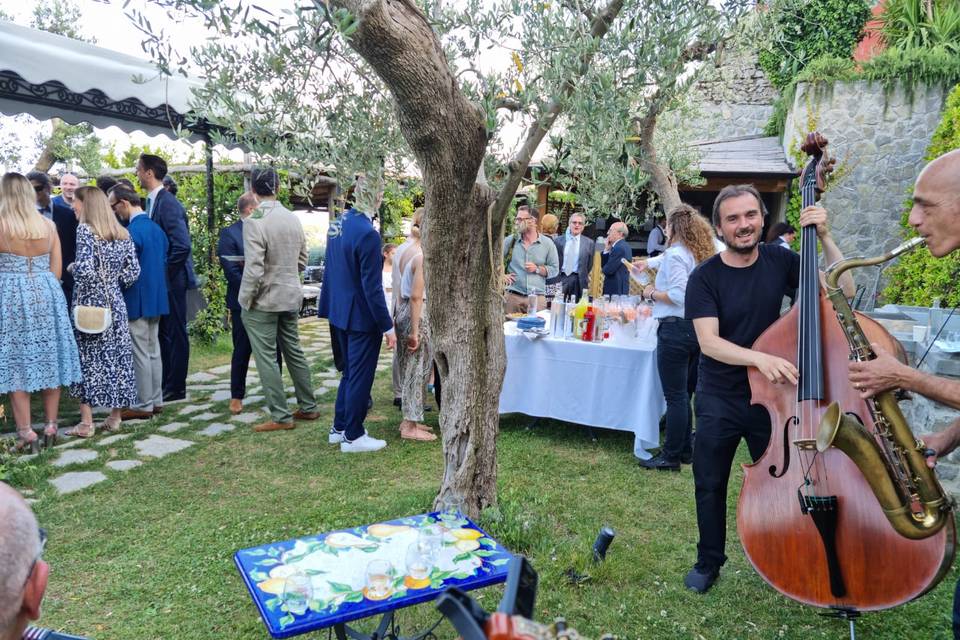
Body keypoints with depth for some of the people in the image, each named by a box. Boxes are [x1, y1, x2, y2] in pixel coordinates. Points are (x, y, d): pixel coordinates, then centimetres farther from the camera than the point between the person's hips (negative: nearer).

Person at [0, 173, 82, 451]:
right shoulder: (48, 225, 4)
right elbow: (56, 270, 7)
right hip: (47, 296, 4)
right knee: (50, 360, 10)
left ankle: (26, 432, 5)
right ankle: (50, 425, 16)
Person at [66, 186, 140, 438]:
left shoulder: (84, 230, -9)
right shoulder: (123, 234, 7)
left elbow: (84, 269, -20)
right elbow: (133, 272, 4)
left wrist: (72, 267, 1)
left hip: (89, 304, -5)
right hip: (115, 304, 5)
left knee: (87, 359, 2)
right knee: (117, 357, 8)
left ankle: (86, 422, 4)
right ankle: (115, 417, 15)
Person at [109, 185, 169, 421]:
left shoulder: (131, 231, -18)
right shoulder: (156, 228, 9)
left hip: (137, 301, -9)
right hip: (156, 298, 9)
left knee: (141, 355, -1)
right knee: (153, 351, 14)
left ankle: (143, 405, 6)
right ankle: (156, 400, 21)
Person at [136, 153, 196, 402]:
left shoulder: (168, 203, -18)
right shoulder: (152, 200, 11)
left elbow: (182, 245, -25)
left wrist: (164, 273, -16)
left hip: (171, 280, -9)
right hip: (159, 281, 9)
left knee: (174, 334, 1)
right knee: (164, 333, 16)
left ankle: (176, 388, 11)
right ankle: (164, 383, 27)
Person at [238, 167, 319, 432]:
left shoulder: (254, 221, -17)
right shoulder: (293, 219, 2)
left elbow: (253, 269, -20)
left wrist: (245, 301, -9)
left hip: (263, 301, -6)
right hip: (291, 298, 7)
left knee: (267, 359, 2)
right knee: (294, 352, 16)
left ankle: (280, 417, 7)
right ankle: (308, 407, 25)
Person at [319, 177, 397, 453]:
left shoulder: (338, 223, 4)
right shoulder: (367, 234, -22)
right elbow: (372, 287, -21)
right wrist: (387, 326, -15)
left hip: (340, 311, 9)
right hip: (362, 316, -9)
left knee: (350, 372, 21)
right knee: (360, 377, 5)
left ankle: (339, 428, 31)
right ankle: (352, 437, 16)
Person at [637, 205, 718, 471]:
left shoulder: (675, 255, -11)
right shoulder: (701, 255, 14)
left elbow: (678, 294, -23)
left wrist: (653, 293, -5)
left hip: (676, 329, -9)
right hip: (699, 328, 9)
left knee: (675, 397, -3)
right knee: (685, 395, 16)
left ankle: (671, 457, 4)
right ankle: (685, 450, 25)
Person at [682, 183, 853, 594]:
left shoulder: (780, 261, -3)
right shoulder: (705, 277, -12)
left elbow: (844, 291, -6)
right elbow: (708, 342, -21)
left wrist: (824, 237, -16)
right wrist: (759, 357, -37)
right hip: (719, 401, -1)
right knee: (710, 486, 10)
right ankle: (709, 563, 31)